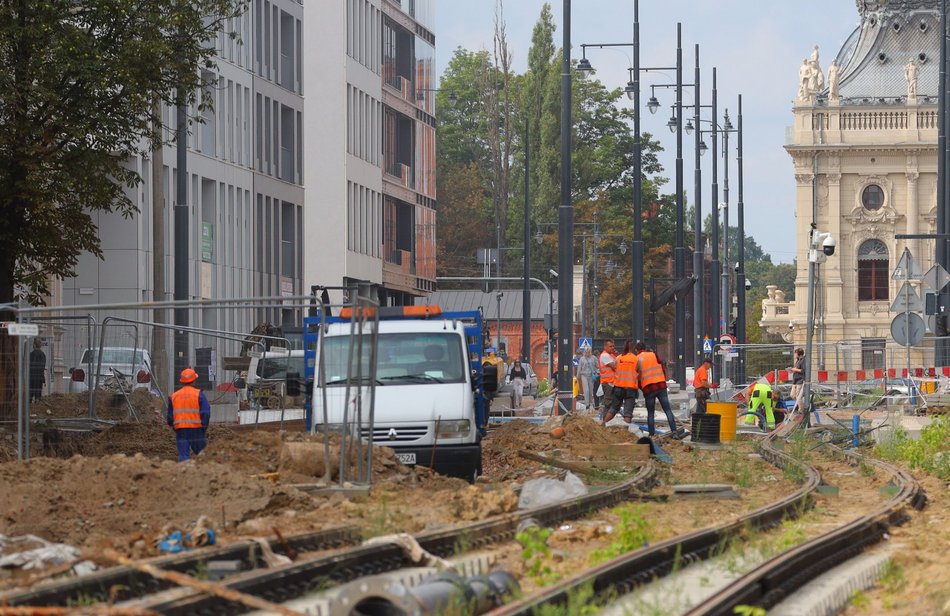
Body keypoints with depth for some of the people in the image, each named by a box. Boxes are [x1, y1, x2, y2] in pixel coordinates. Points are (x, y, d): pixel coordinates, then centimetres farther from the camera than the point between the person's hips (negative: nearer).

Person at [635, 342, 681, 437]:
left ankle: (651, 434, 4)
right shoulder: (654, 355, 8)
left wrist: (641, 388, 19)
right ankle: (674, 431, -12)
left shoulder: (637, 360, 5)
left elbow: (636, 377, 6)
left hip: (647, 388, -1)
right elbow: (663, 369, 7)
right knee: (667, 410, 0)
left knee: (650, 413, 8)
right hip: (661, 386, 1)